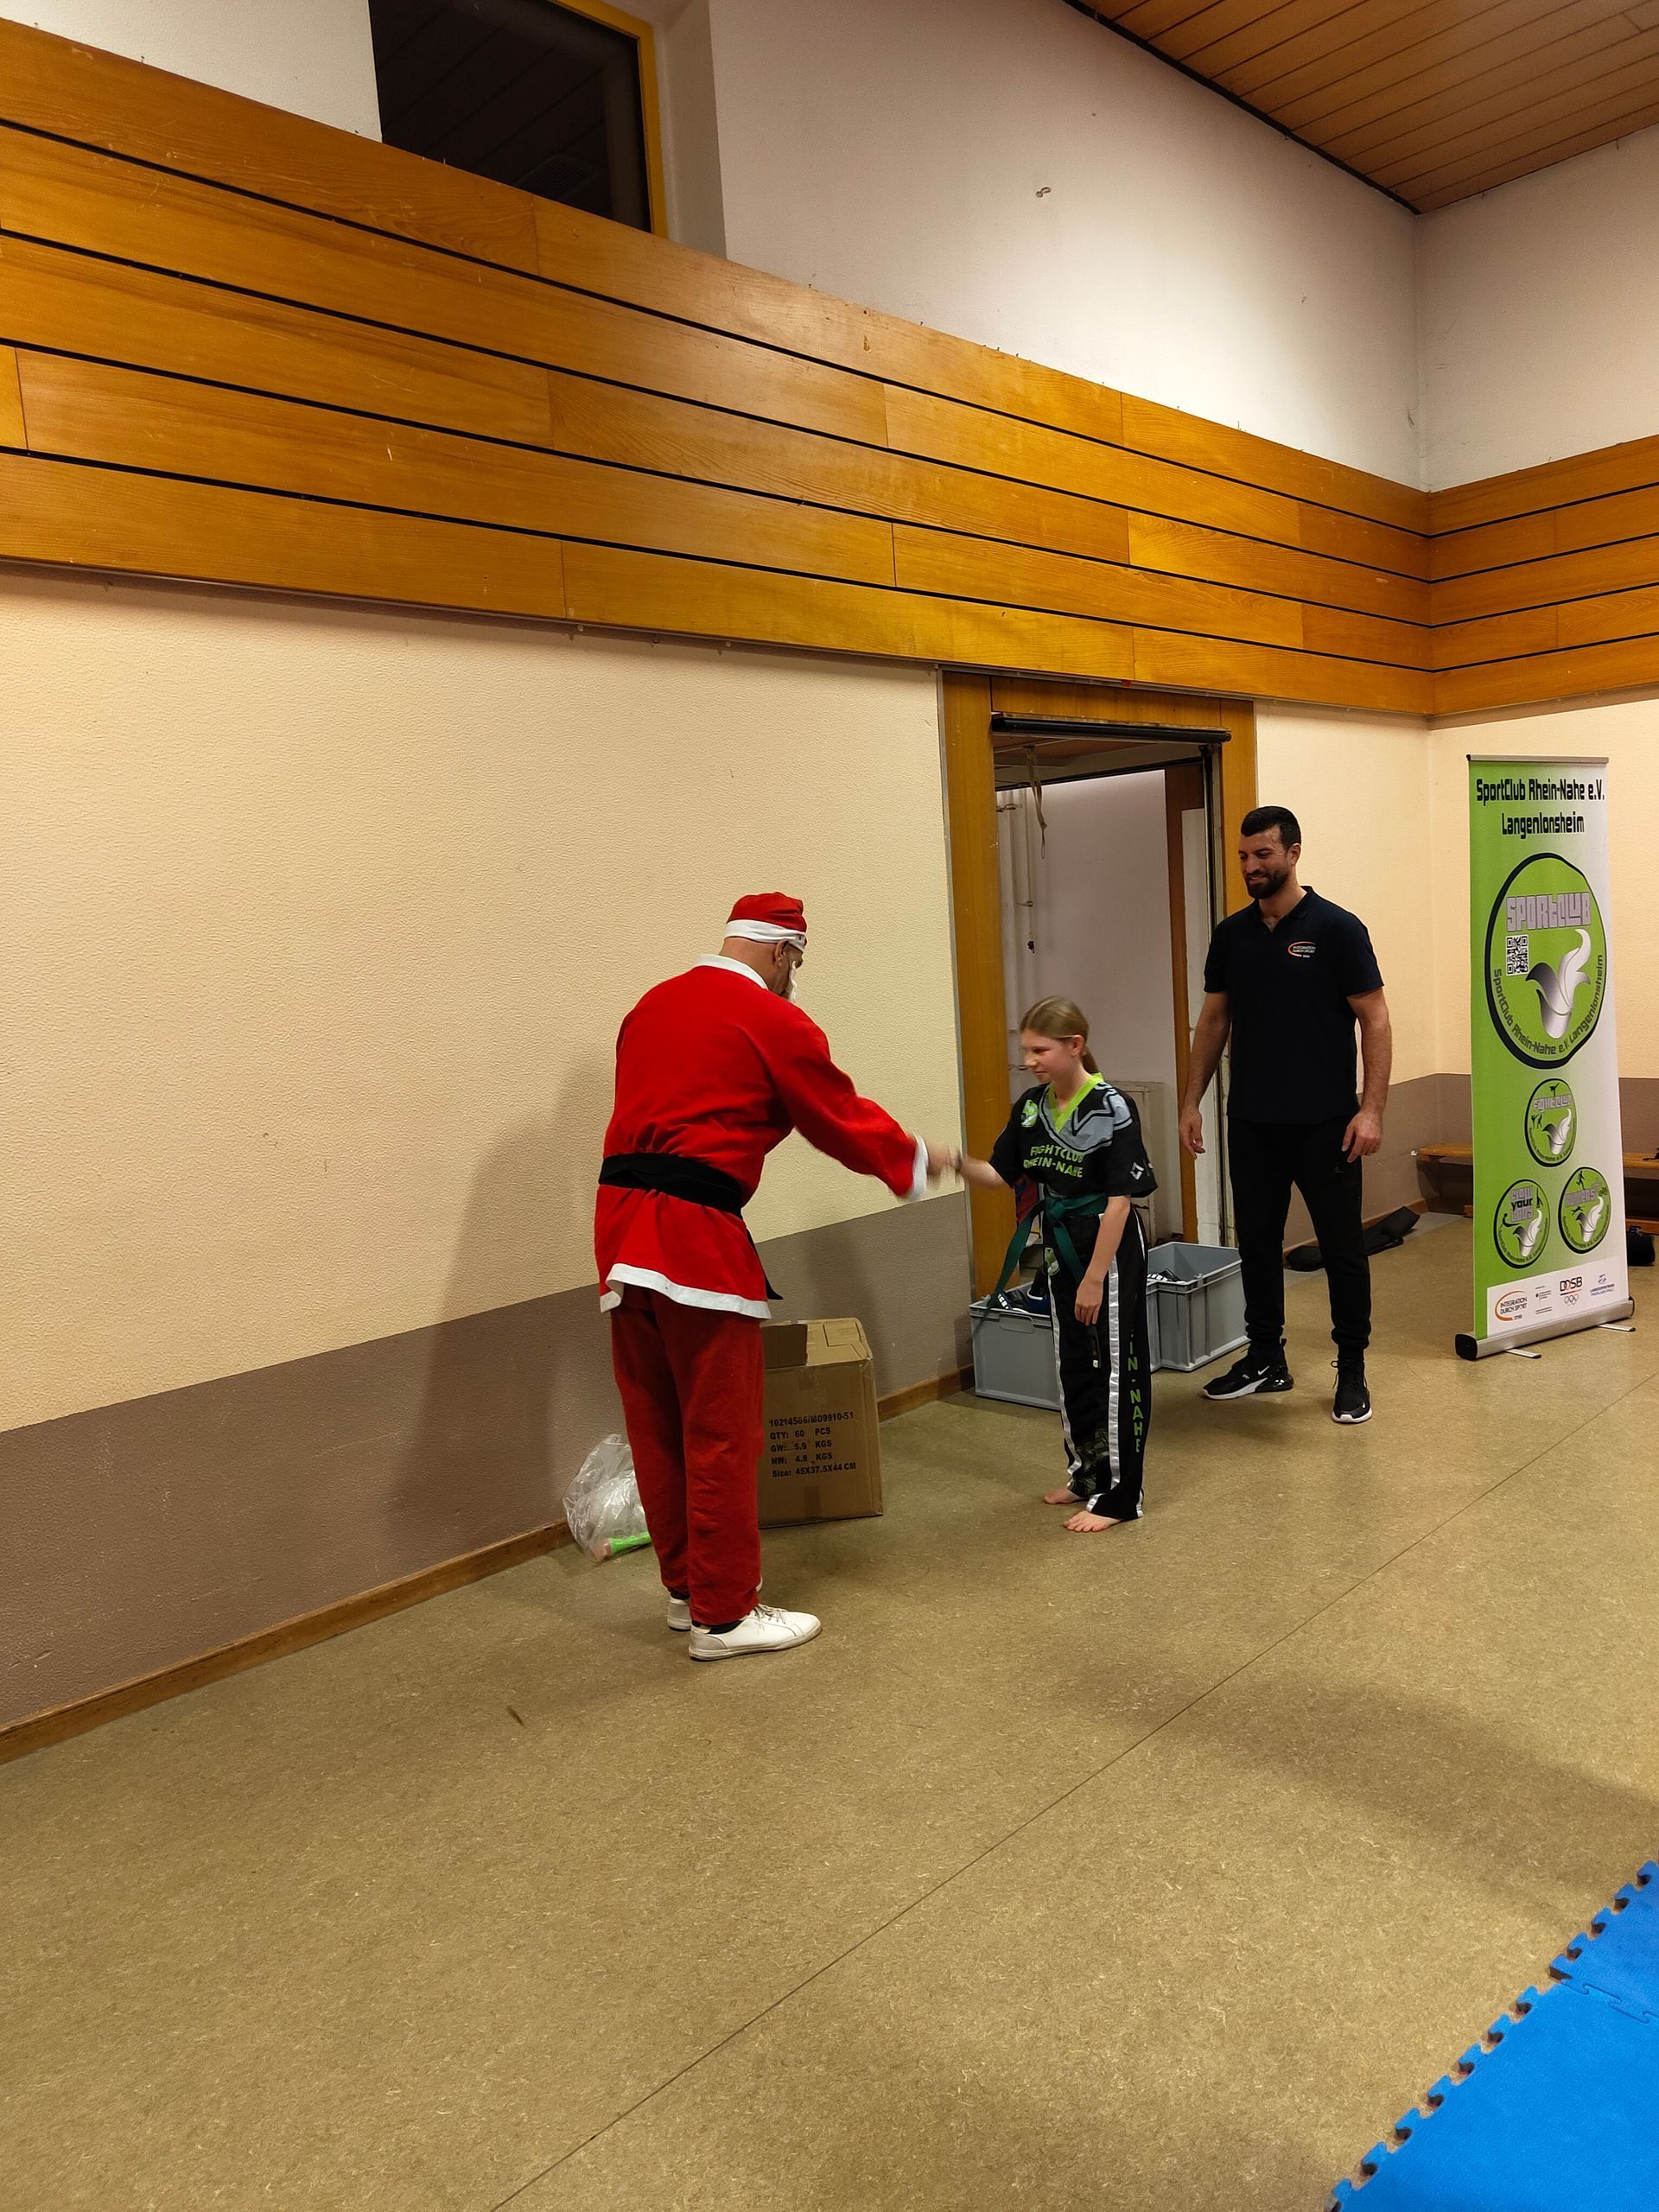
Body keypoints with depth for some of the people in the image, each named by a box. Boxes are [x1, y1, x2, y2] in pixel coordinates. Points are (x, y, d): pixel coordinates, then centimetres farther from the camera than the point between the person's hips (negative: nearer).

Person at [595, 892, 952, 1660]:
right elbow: (843, 1119, 2)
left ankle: (685, 1588, 31)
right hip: (696, 1232, -8)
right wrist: (916, 1157, 18)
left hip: (621, 1225, 8)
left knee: (657, 1426, 16)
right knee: (721, 1435, 4)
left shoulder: (652, 1006, 15)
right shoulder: (774, 1021, -5)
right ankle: (722, 1616, 15)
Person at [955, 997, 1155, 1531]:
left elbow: (1120, 1200, -19)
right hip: (1059, 1248, 7)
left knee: (1115, 1369, 1)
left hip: (1111, 1251, -7)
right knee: (1072, 1365, 17)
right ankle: (1087, 1473, 33)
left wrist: (1095, 1278, -19)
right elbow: (1000, 1175, 4)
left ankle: (1118, 1494, 11)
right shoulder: (1032, 1107, 1)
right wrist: (959, 1165, -17)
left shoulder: (1111, 1108, -19)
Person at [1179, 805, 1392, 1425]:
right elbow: (1213, 1021, 12)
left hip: (1325, 1124, -4)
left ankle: (1352, 1372, 17)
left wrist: (1371, 1109, -16)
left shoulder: (1336, 928, -7)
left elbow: (1374, 1020, -8)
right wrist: (1192, 1102, 7)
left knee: (1342, 1249, 4)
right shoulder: (1231, 934, 7)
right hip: (1252, 1123, 5)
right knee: (1257, 1243, 12)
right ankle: (1266, 1360, 27)